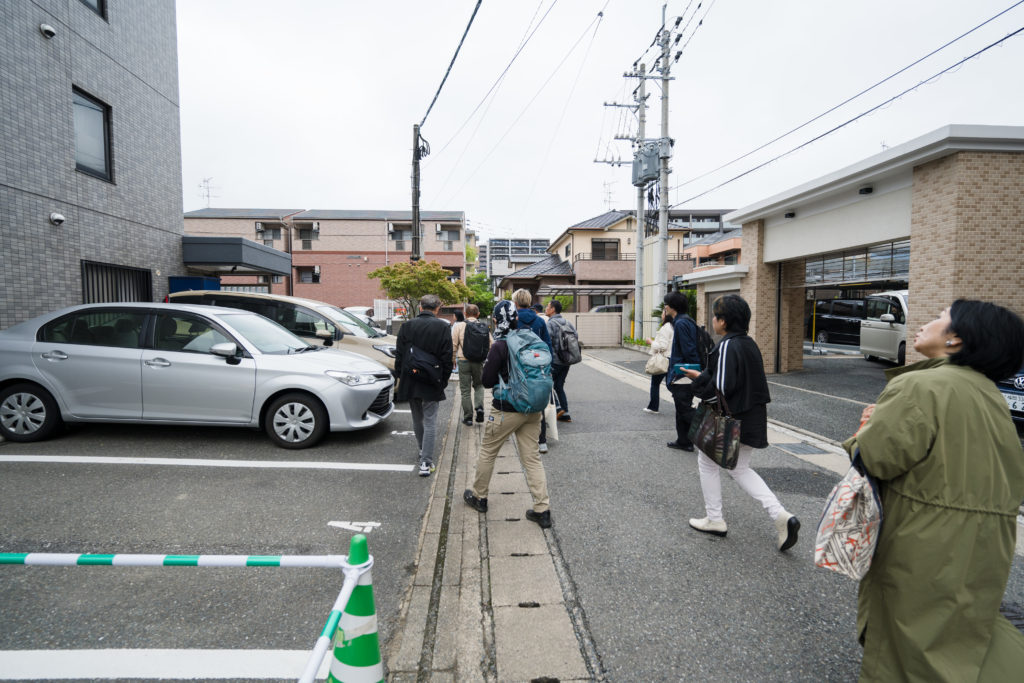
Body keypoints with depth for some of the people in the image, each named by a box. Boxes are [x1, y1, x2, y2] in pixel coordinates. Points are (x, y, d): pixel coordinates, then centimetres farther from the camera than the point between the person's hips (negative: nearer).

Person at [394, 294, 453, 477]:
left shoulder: (407, 326, 0)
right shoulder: (443, 327, -6)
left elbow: (399, 355, 4)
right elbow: (447, 357, -5)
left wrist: (400, 377, 13)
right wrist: (444, 381, 4)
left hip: (410, 381, 3)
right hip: (432, 383, -3)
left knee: (417, 419, 19)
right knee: (430, 421, 1)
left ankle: (423, 451, 36)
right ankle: (426, 462, -4)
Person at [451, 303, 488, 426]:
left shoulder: (459, 326, -3)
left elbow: (453, 344, -5)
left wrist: (453, 359, 8)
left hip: (463, 360, -2)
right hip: (478, 361, 2)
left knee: (465, 390, 7)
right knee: (479, 385, 22)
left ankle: (468, 417, 11)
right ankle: (479, 407, 0)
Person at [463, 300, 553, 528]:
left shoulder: (499, 346, -15)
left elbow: (487, 381, -11)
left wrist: (487, 364, 6)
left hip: (506, 410, -5)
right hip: (532, 410, 5)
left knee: (487, 452, 15)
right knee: (532, 457, 10)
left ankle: (478, 496, 30)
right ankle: (542, 509, 8)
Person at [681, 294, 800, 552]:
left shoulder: (727, 346, -20)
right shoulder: (750, 344, 8)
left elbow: (722, 387, -26)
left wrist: (700, 383, -5)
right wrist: (701, 376, 13)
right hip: (753, 420, 8)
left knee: (707, 462, 13)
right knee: (740, 468, 21)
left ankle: (714, 520, 22)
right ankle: (780, 515, 8)